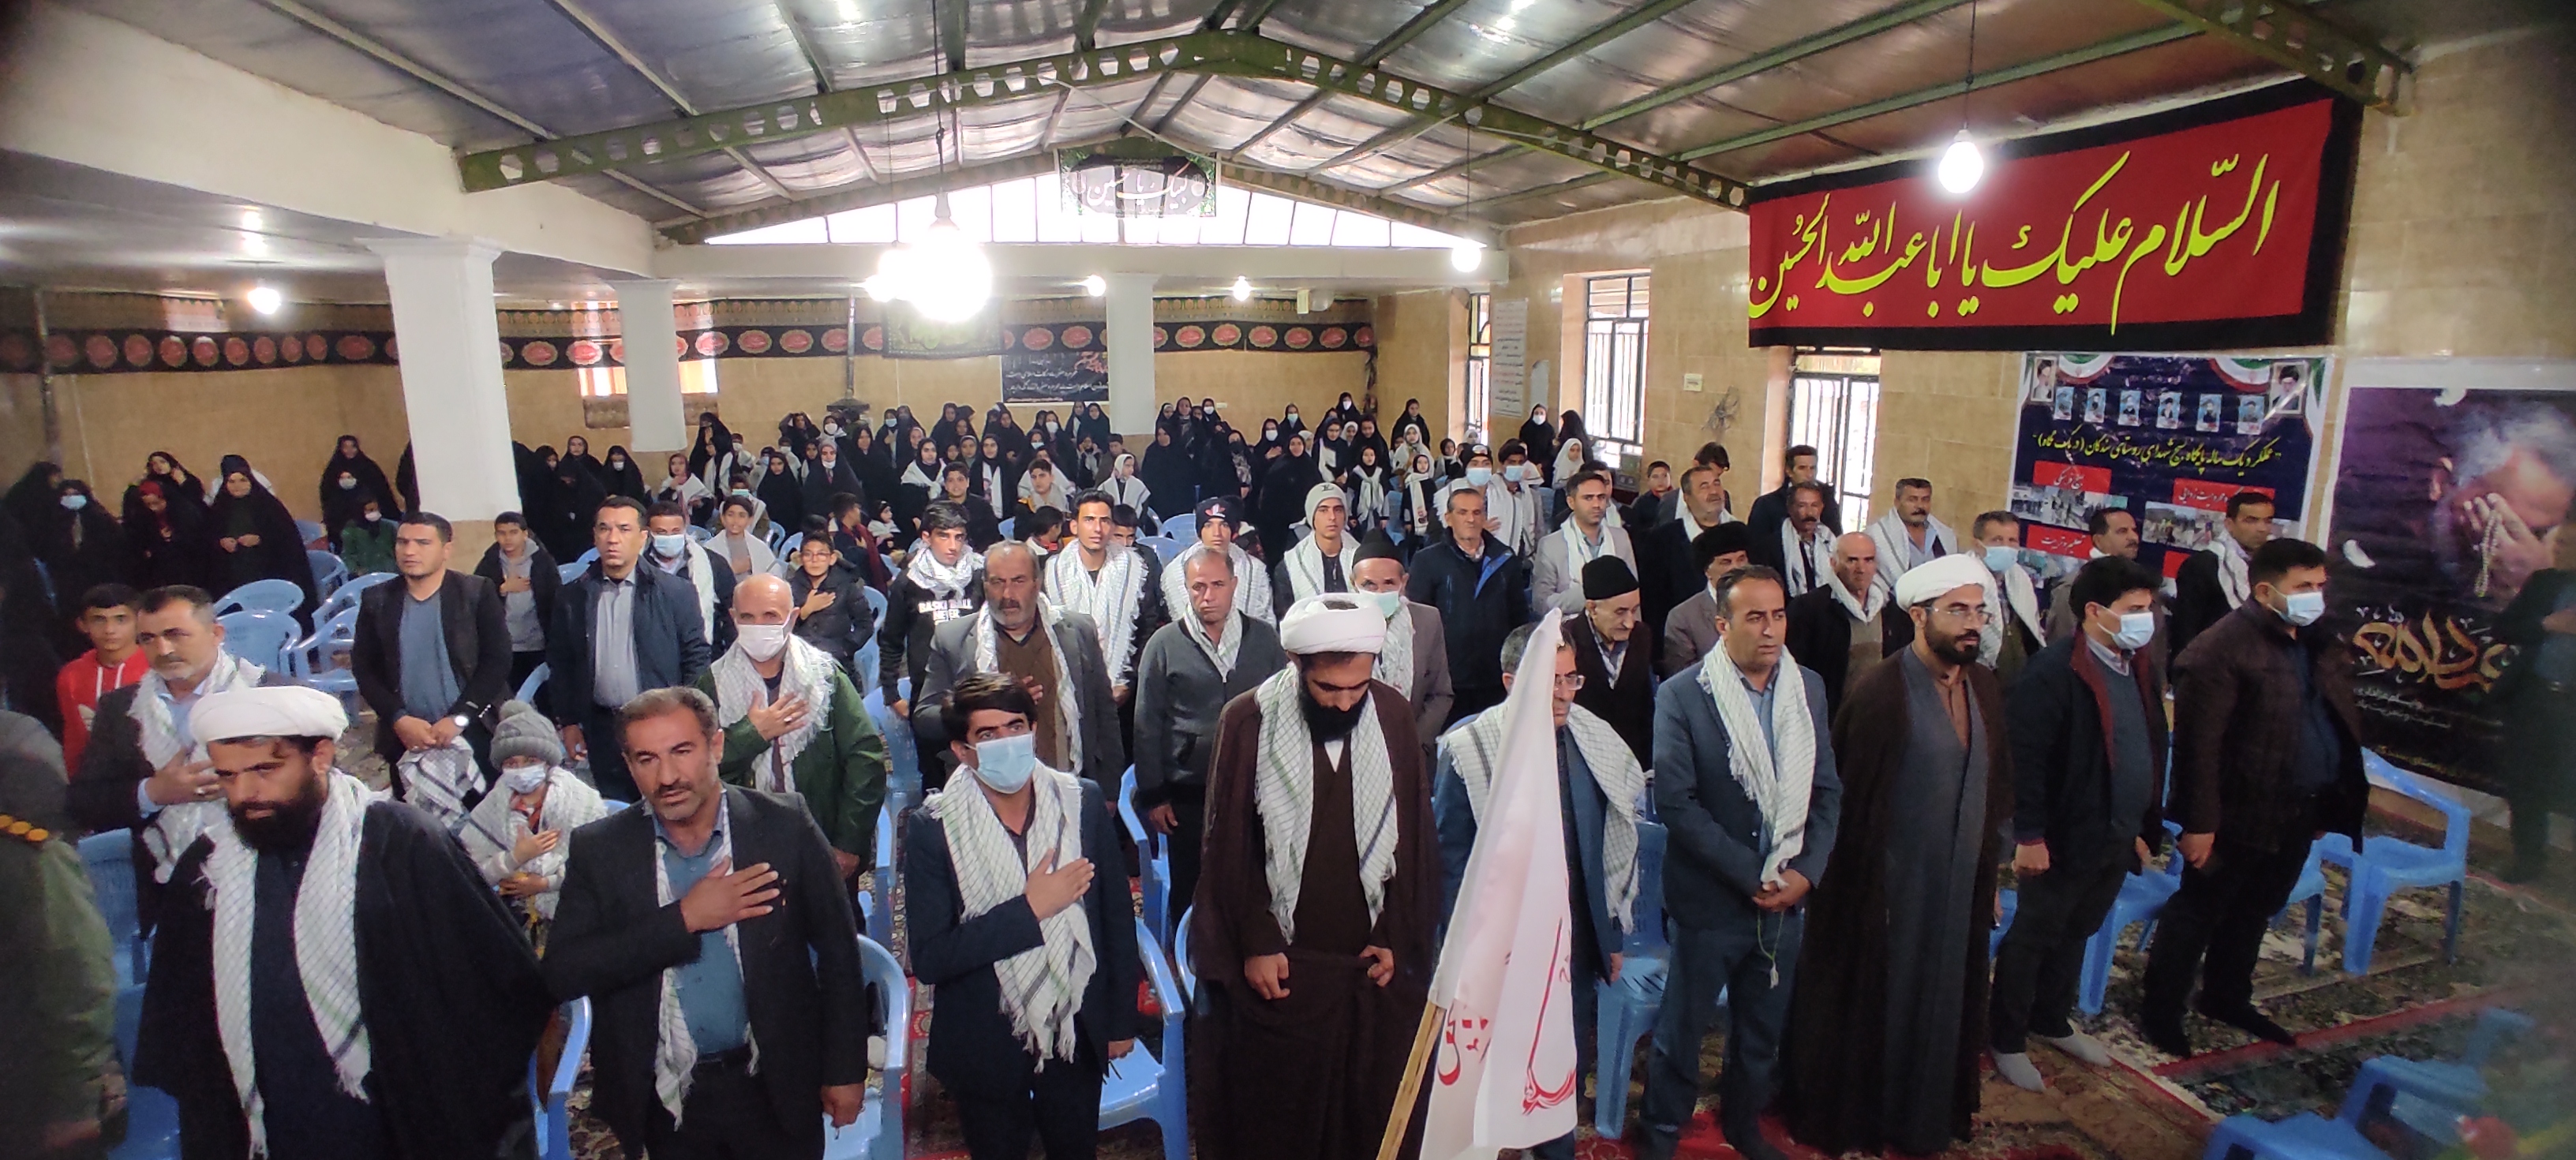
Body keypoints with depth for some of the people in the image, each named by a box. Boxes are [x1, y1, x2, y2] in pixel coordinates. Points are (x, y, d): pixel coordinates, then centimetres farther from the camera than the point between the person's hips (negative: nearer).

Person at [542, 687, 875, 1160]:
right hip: (666, 1099, 2)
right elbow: (561, 975, -13)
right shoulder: (598, 849, -6)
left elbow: (837, 952, -6)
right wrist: (683, 919, -22)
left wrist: (846, 1069, -4)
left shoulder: (785, 825, -12)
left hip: (777, 1088, -1)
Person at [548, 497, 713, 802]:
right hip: (602, 729, 3)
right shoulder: (573, 597, 4)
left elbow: (696, 658, -2)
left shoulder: (675, 593, -4)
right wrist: (568, 722, 7)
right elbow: (560, 662, 10)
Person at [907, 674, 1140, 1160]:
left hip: (1077, 1035, 2)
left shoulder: (1083, 802, -10)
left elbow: (1117, 916, -1)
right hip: (986, 1044, -2)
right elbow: (928, 959, -19)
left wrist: (1121, 1020, 5)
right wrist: (1029, 909, -26)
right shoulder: (935, 827, -16)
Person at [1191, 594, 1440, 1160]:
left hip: (1375, 959, 2)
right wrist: (1256, 943, -7)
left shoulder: (1393, 715, -4)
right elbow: (1229, 844, -5)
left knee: (1377, 1110, 15)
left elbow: (1416, 835, 2)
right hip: (1279, 962, -2)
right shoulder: (1248, 721, -11)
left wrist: (1399, 938, 0)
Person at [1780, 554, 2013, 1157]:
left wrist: (1990, 873, 11)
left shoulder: (1985, 688, 2)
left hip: (1959, 887, 6)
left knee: (1942, 1003, 21)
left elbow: (1997, 787, 10)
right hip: (1889, 889, -6)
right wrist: (1867, 890, -12)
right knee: (1872, 1007, 11)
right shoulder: (1880, 692, -19)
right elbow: (1849, 801, -16)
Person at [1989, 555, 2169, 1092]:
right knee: (2032, 937, 7)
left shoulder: (2143, 669, 6)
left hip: (2117, 839, 8)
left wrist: (2146, 827, 15)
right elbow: (2026, 760, -21)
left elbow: (2152, 751, 14)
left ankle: (2052, 1022, 40)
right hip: (2065, 838, -8)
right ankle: (2008, 1041, 22)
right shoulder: (2053, 671, -20)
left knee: (2076, 934, 22)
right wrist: (2029, 836, -21)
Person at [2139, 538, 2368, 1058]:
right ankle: (2161, 1011, 18)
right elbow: (2198, 745, -21)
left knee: (2255, 913, 21)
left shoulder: (2320, 644, 7)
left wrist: (2329, 803, 14)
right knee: (2198, 912, 5)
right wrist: (2199, 823, -21)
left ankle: (2227, 997, 38)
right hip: (2241, 815, -8)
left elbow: (2342, 724, 16)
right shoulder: (2221, 650, -19)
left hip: (2299, 813, 8)